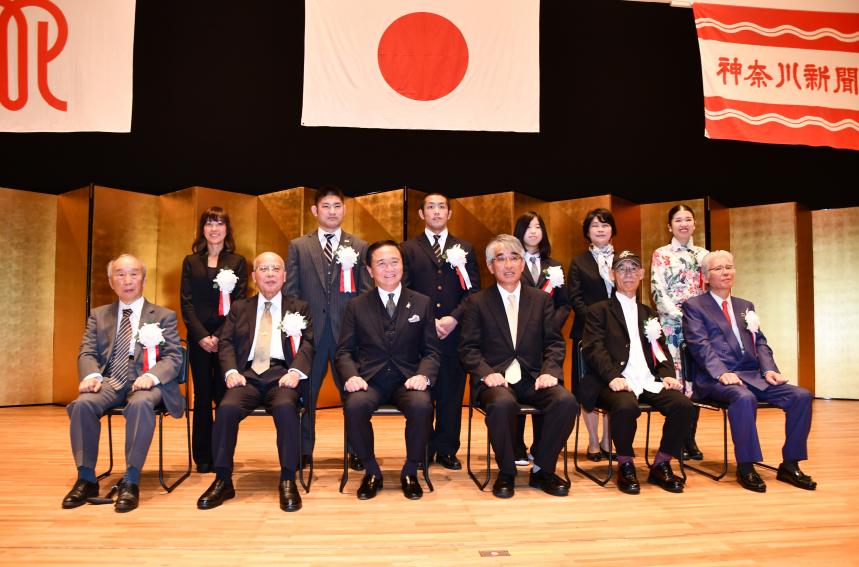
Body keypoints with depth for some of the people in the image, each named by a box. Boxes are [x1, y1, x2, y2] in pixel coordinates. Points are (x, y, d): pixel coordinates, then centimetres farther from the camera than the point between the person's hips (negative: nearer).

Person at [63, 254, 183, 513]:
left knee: (141, 404, -37)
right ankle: (86, 478, -16)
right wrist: (92, 375, -14)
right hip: (109, 380, 3)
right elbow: (87, 353, 10)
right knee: (82, 403, -29)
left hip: (145, 381, -3)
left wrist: (152, 376, -21)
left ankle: (131, 481, -30)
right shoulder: (98, 315, 19)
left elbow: (173, 357, 1)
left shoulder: (164, 316, 10)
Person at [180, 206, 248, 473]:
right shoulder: (191, 262, 10)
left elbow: (240, 301, -1)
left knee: (225, 396, -1)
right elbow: (186, 303, 3)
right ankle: (203, 457, 14)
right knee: (202, 396, 5)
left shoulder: (237, 261, 6)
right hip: (199, 336, 1)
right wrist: (202, 336, -10)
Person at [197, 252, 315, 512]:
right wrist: (231, 371, -8)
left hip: (282, 374, -2)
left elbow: (307, 343, 5)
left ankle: (288, 481, -23)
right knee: (226, 408, -29)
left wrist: (295, 371, -14)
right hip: (247, 374, 2)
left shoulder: (299, 308, 17)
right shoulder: (239, 308, 23)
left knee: (286, 408, -35)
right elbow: (226, 343, 12)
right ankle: (222, 481, -15)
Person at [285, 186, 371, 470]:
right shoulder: (298, 246, 7)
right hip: (310, 330, 1)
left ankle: (357, 452, 18)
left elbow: (366, 292, 5)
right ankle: (304, 452, 22)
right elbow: (290, 291, 6)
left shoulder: (359, 247, 7)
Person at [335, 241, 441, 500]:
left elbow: (432, 351, 8)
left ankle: (410, 472, -5)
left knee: (422, 406, -33)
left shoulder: (422, 303, 10)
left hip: (408, 379, 0)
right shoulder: (357, 306, 10)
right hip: (369, 379, 0)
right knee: (354, 406, -32)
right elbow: (344, 351, 7)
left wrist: (423, 375, -13)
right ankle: (372, 471, -5)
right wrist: (351, 376, -14)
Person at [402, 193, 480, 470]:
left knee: (452, 393, 5)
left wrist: (454, 318, -10)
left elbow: (473, 290, 4)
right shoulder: (408, 249, 7)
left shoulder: (465, 249, 11)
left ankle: (447, 450, 17)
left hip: (454, 331, 1)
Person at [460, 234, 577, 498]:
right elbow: (469, 348, 2)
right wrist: (486, 373, -16)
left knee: (566, 401, -26)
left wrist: (550, 371, -11)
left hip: (532, 378, 3)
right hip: (495, 379, -2)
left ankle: (542, 470, -5)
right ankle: (506, 473, -10)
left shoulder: (542, 299, 14)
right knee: (503, 404, -36)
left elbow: (555, 342, 8)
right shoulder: (477, 302, 8)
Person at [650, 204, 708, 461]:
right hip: (672, 324, -3)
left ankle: (690, 438, 11)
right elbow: (658, 293, -5)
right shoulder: (661, 255, 2)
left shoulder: (703, 254, 14)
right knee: (675, 378, -5)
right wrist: (682, 317, -13)